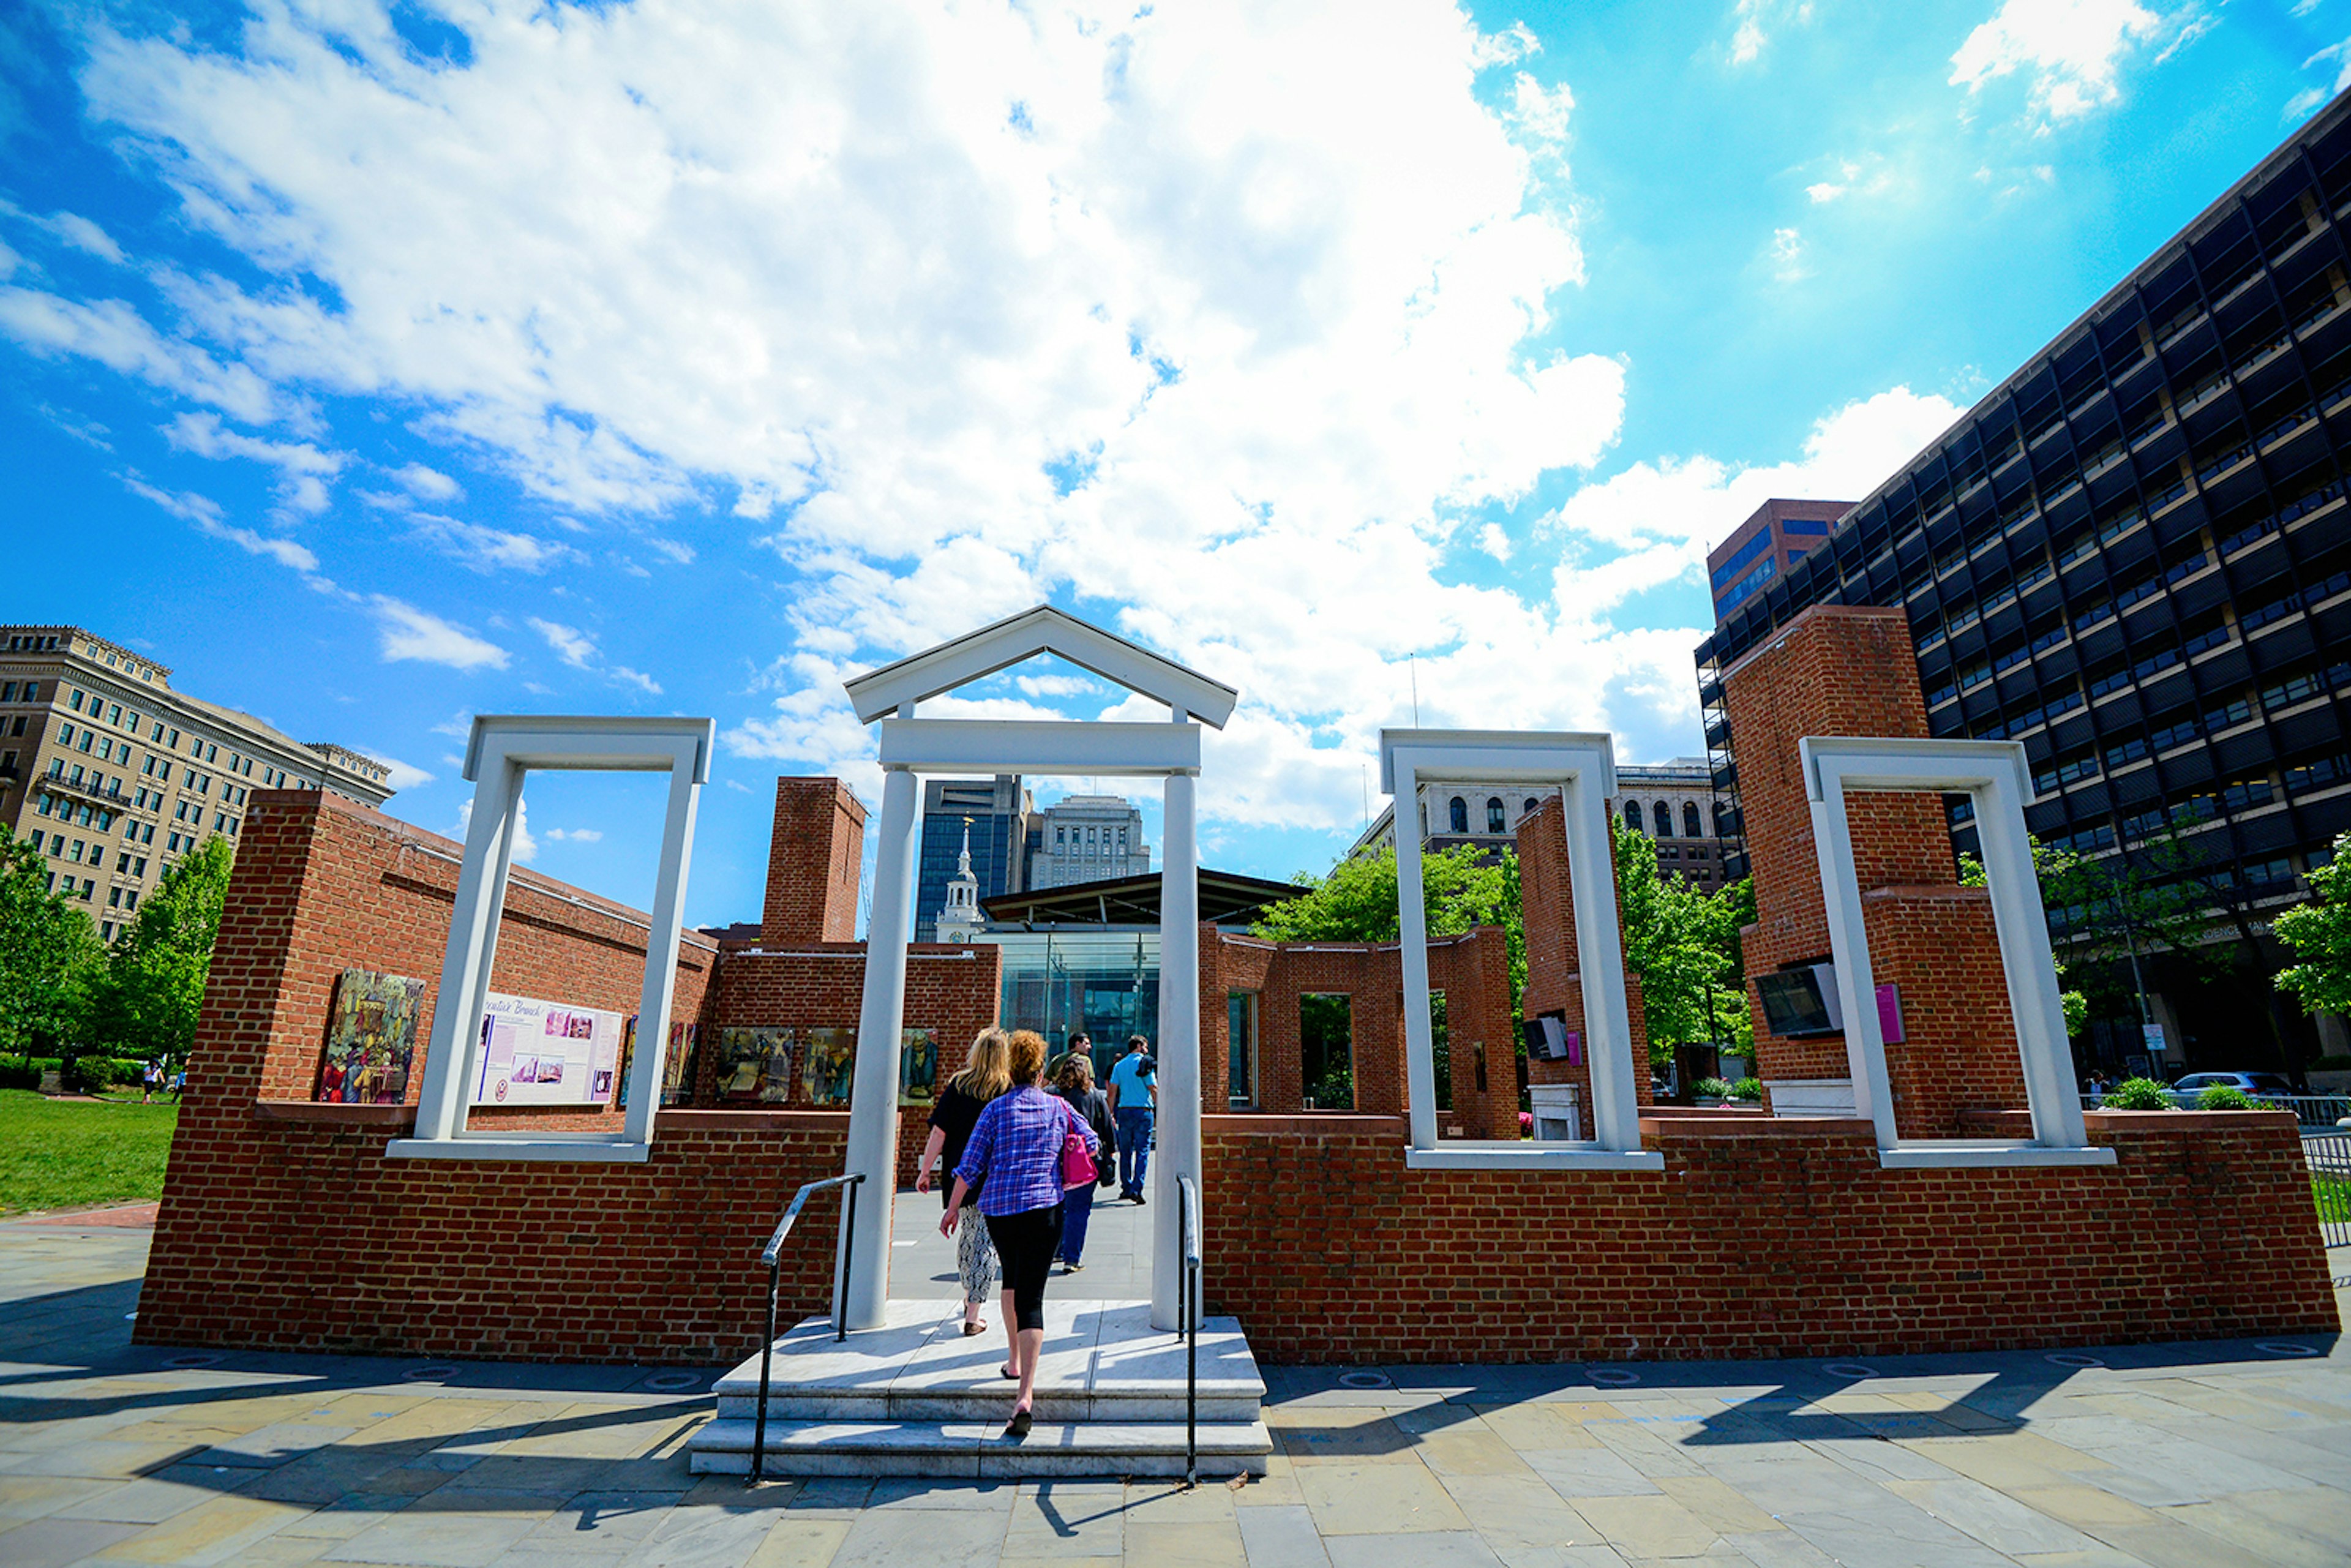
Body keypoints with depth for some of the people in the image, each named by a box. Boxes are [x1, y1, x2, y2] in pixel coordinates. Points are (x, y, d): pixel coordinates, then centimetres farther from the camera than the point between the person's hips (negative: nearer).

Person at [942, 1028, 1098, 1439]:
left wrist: (952, 1209, 8)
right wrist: (1065, 1171, 32)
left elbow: (970, 1165, -1)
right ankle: (1025, 1393, -15)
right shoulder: (1058, 1107, 4)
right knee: (1031, 1295, -3)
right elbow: (1093, 1146, 15)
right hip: (1045, 1207, -1)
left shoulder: (996, 1108, 1)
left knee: (1012, 1276, 27)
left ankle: (1016, 1361, 36)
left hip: (999, 1207, 1)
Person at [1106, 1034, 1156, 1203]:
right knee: (1142, 1152, -2)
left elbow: (1112, 1091, 6)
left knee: (1125, 1152, 12)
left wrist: (1110, 1113, 10)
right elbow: (1153, 1089, -8)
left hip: (1124, 1111, 4)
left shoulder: (1119, 1066, 9)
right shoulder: (1145, 1064, -4)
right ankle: (1136, 1189, -11)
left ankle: (1126, 1188, 17)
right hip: (1143, 1111, -4)